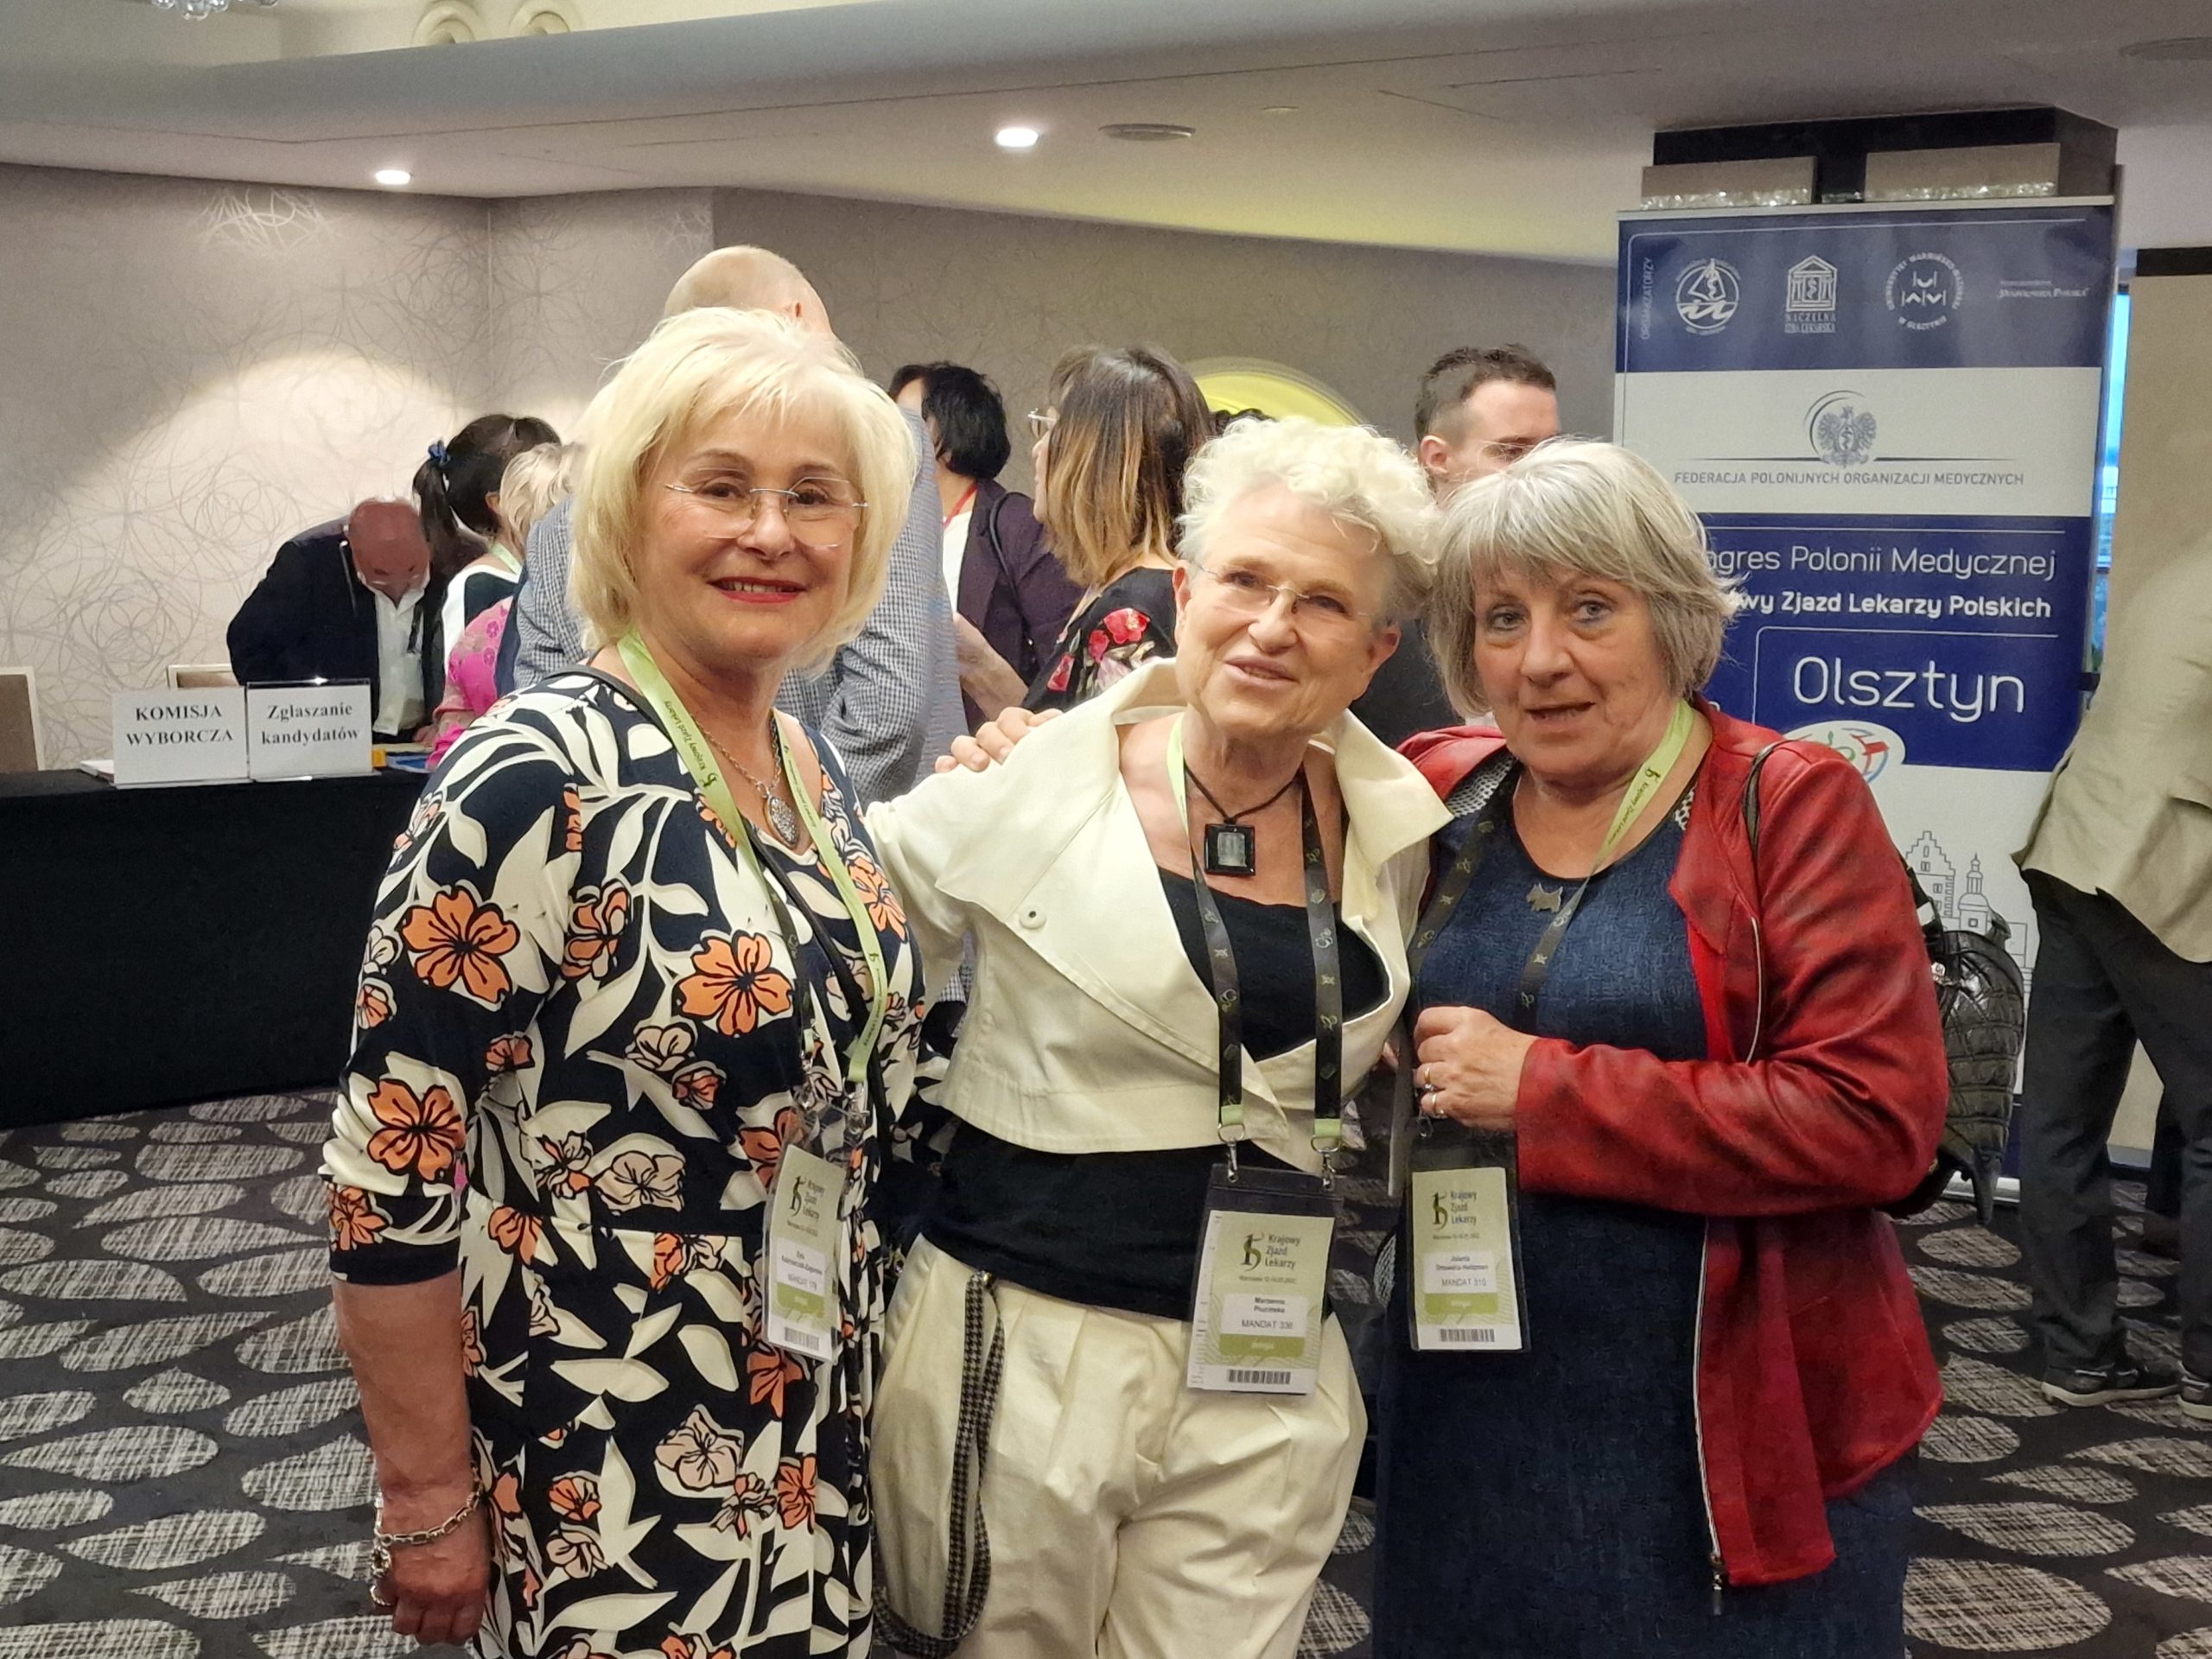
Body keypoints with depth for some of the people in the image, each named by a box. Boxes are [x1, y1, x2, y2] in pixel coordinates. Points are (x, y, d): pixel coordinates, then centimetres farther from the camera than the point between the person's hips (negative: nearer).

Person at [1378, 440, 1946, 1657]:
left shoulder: (1791, 806, -10)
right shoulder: (1435, 797, 3)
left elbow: (1876, 1117, -19)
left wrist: (1543, 1090, -19)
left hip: (1732, 1435, -4)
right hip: (1463, 1418, 4)